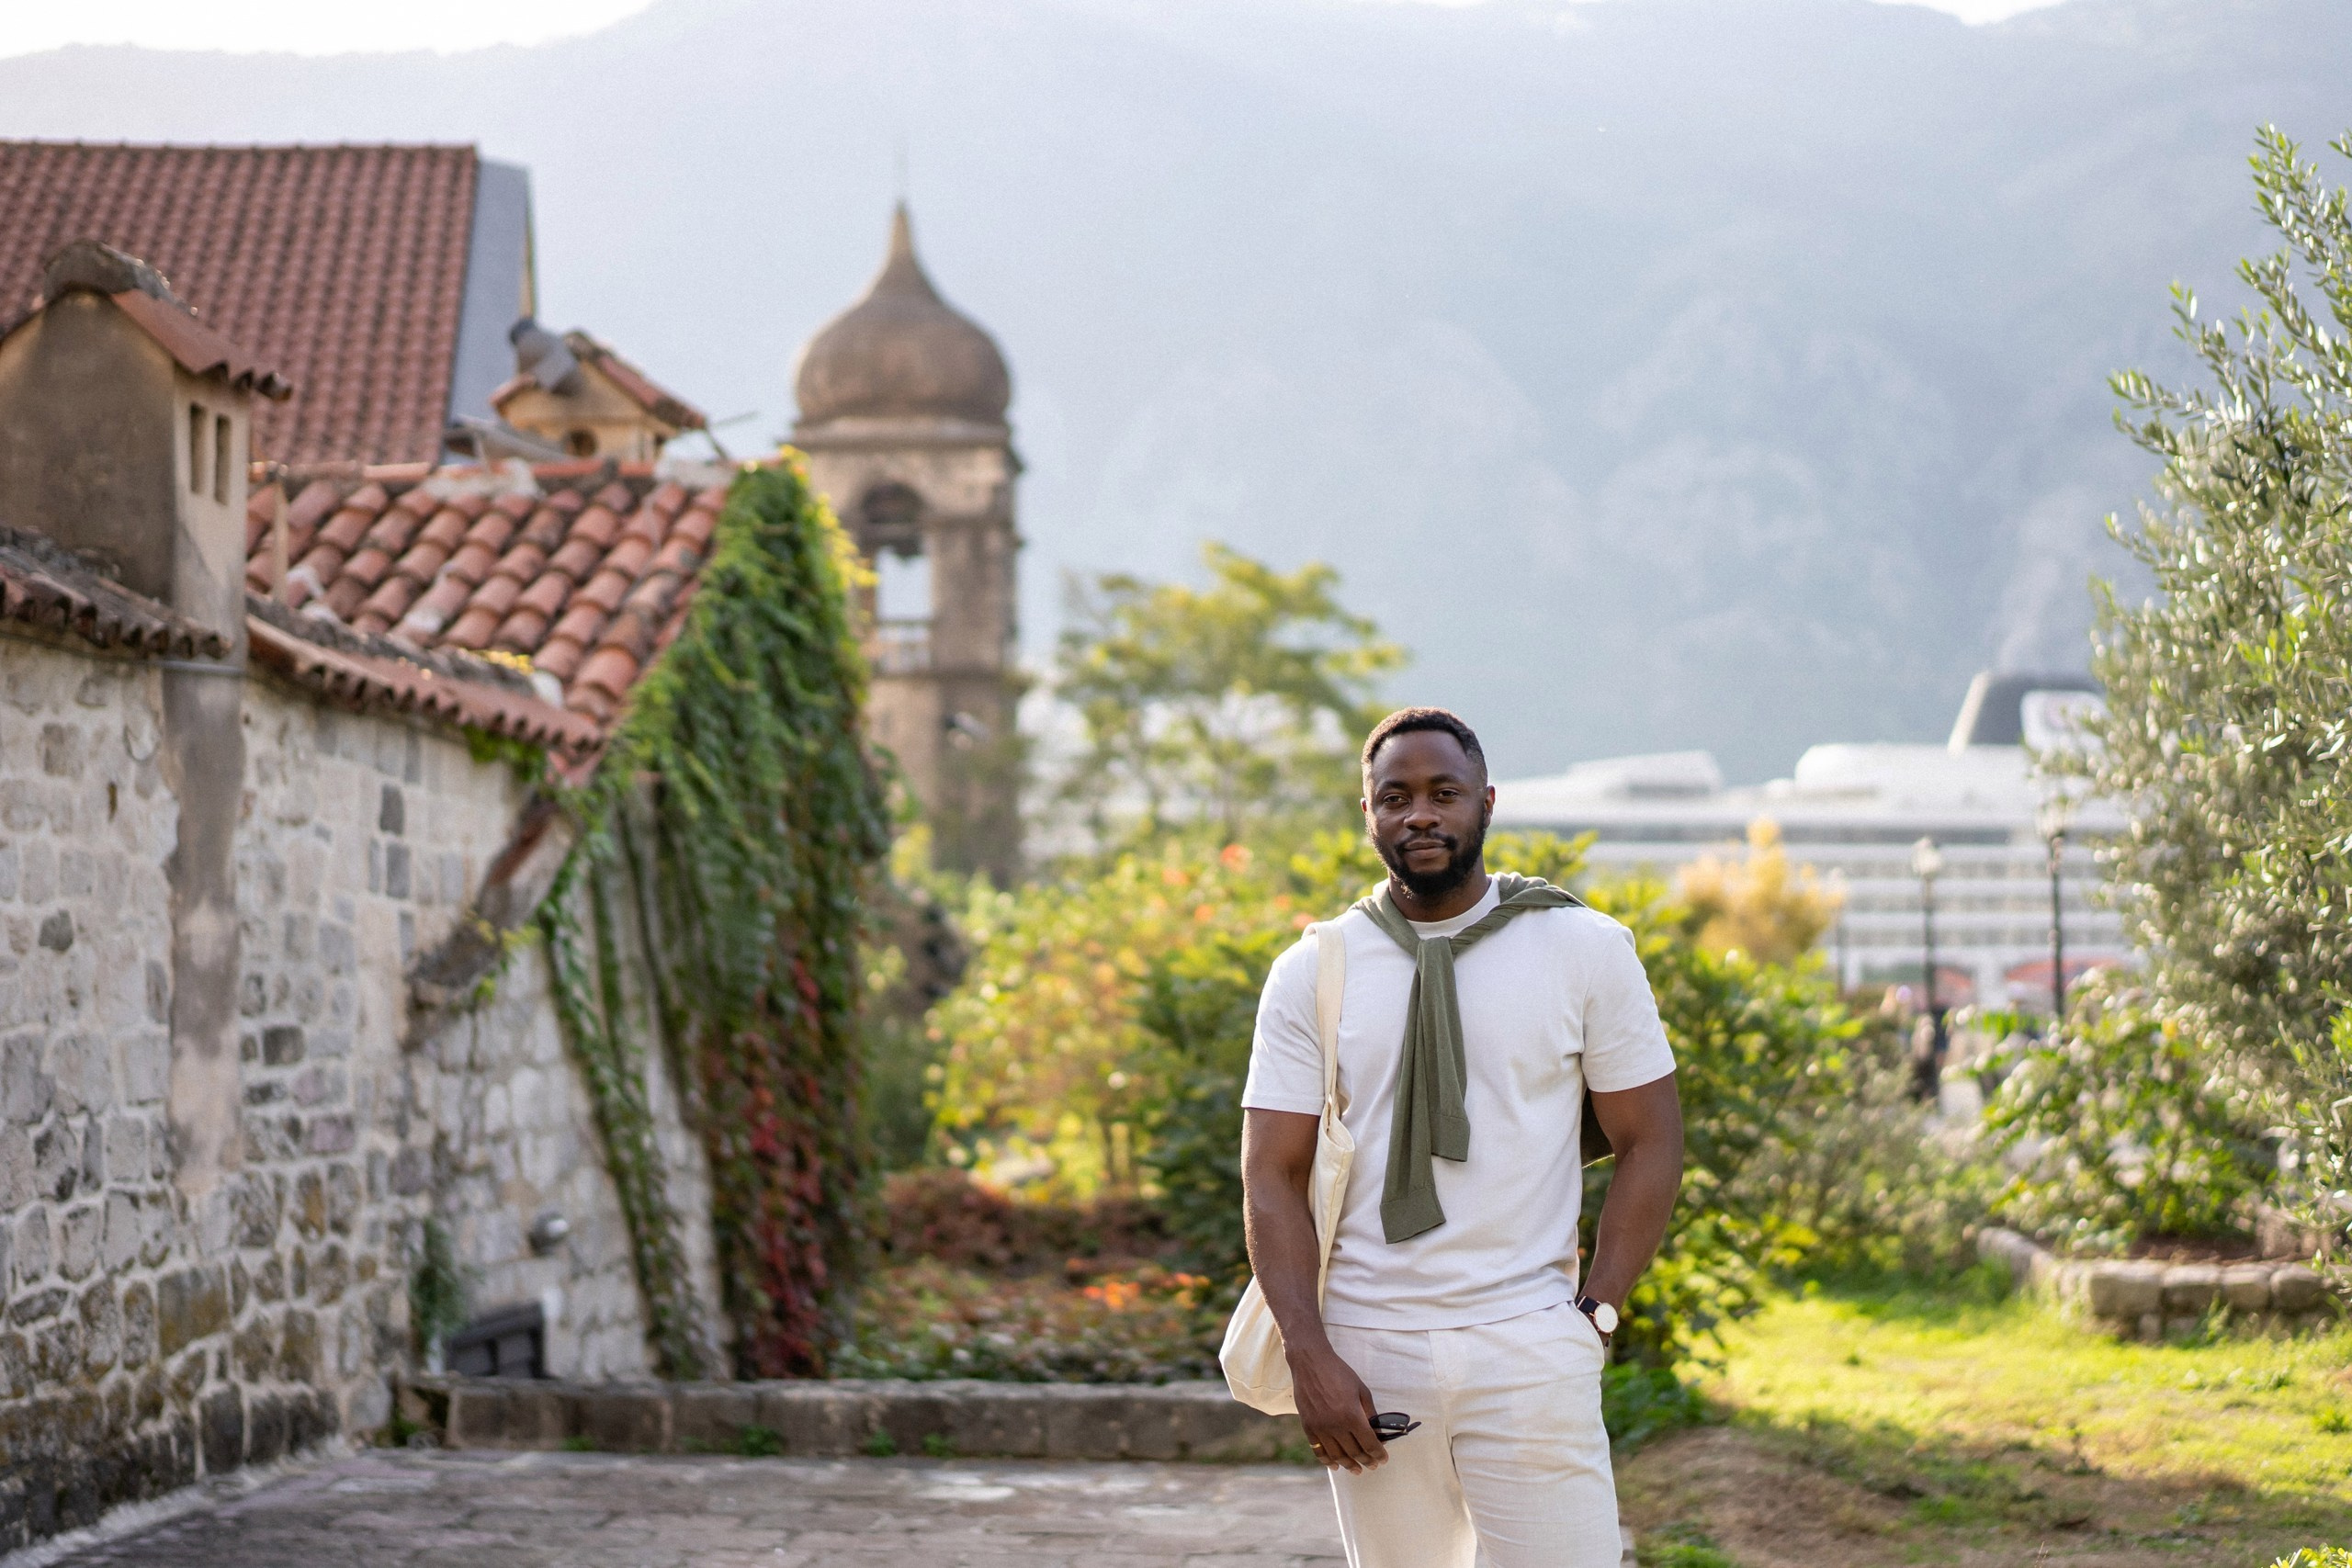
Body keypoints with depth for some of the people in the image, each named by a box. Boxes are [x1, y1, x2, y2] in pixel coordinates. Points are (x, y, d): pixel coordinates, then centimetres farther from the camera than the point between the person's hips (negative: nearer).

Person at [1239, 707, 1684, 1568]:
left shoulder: (1586, 949, 3)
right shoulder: (1313, 971, 5)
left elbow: (1651, 1143, 5)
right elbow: (1272, 1174, 2)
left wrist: (1594, 1314, -4)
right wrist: (1309, 1357, -8)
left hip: (1529, 1353, -1)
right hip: (1369, 1350, 2)